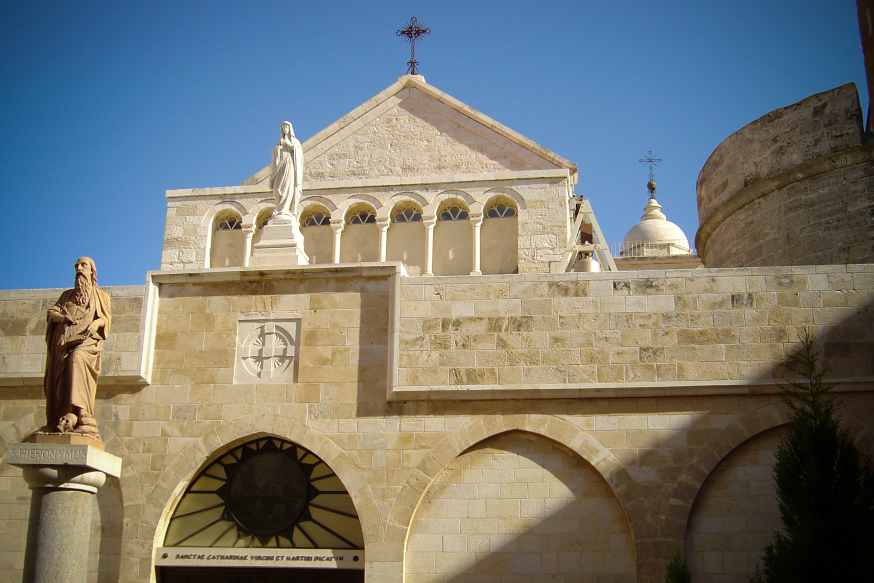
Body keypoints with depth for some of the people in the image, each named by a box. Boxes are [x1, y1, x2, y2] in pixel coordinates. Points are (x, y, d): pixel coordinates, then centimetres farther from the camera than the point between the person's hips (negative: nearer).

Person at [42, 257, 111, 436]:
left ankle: (75, 415, -46)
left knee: (78, 357, -35)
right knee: (58, 379, -14)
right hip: (65, 341, 4)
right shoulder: (68, 294, 29)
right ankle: (56, 421, -19)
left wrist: (96, 323, -15)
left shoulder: (100, 296, 22)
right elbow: (52, 312, 17)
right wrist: (64, 317, -6)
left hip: (87, 340, -4)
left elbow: (106, 317, 8)